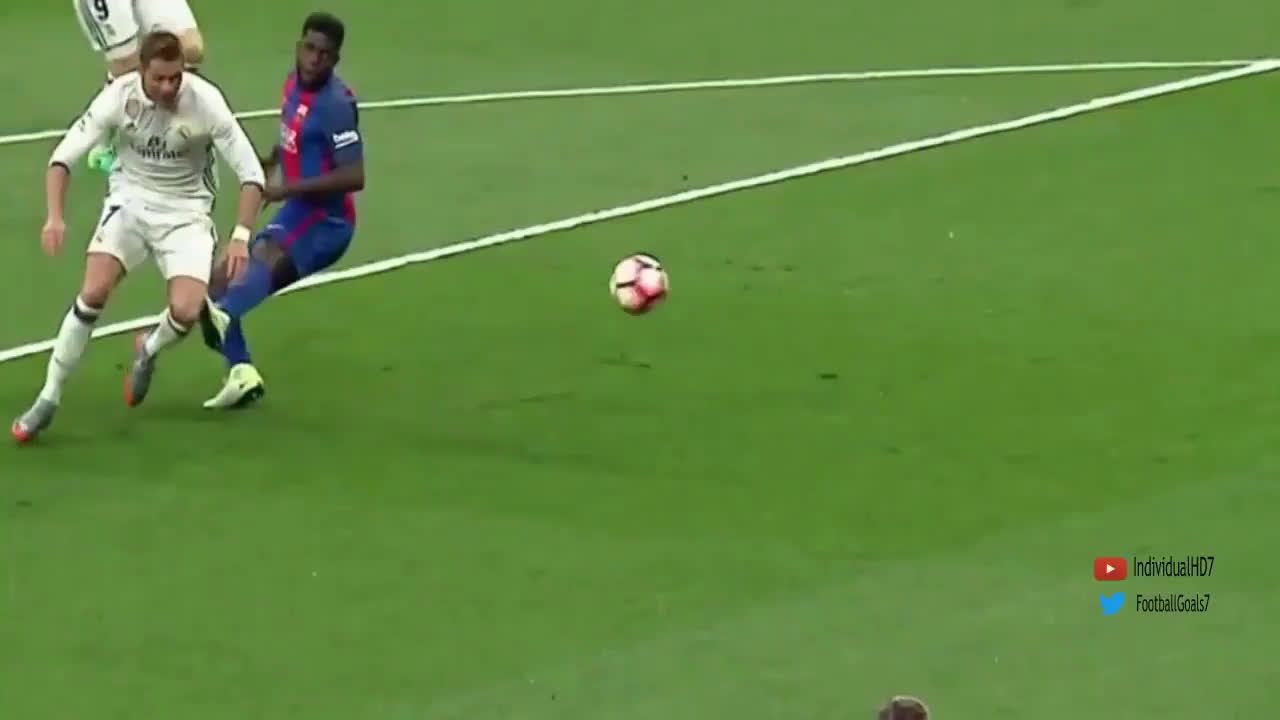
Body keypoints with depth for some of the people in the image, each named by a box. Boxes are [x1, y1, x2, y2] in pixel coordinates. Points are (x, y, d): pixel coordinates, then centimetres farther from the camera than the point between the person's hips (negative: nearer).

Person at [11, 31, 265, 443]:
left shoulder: (205, 102, -21)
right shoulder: (119, 97, -17)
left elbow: (250, 172, -15)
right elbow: (64, 156, -13)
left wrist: (241, 236, -25)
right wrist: (55, 216, -28)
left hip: (186, 212, -1)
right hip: (131, 202, 1)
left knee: (186, 312, -21)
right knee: (93, 293, -20)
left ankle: (148, 350, 18)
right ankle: (48, 400, -6)